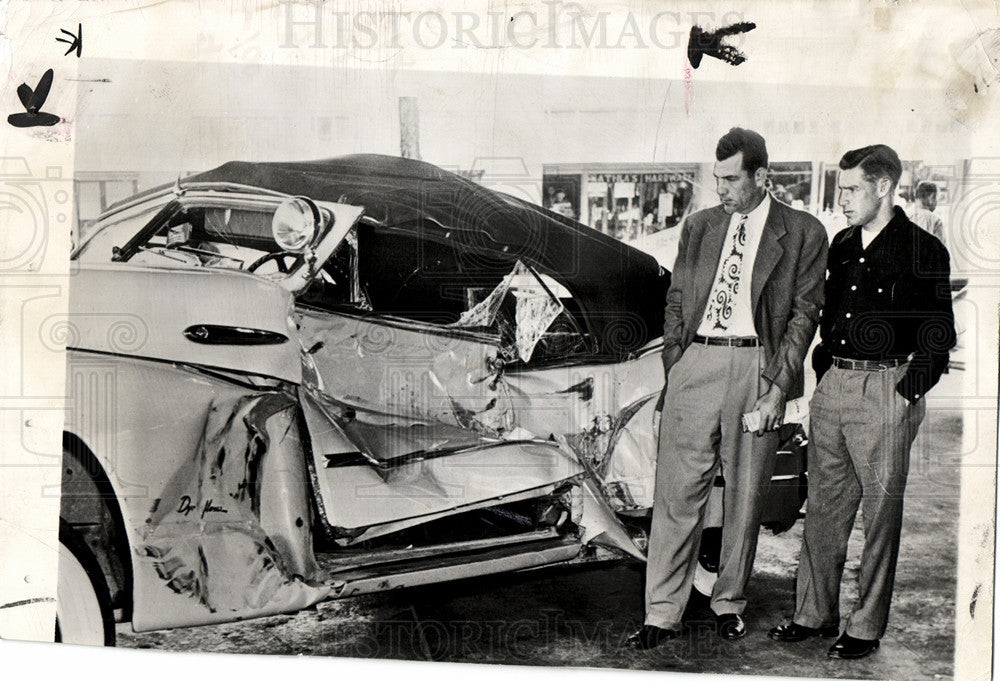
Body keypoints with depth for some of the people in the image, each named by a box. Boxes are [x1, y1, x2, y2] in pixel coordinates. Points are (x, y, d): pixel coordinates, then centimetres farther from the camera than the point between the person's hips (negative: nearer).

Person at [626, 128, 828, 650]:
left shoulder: (803, 233, 4)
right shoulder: (699, 227, 13)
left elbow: (804, 312, 1)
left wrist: (779, 384, -7)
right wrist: (673, 369, 5)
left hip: (756, 365, -2)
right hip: (696, 361, 2)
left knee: (745, 495, 8)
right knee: (677, 492, -1)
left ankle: (729, 602, 24)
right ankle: (662, 614, 5)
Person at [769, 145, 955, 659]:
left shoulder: (923, 251, -5)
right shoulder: (841, 245, 13)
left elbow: (937, 337, -6)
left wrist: (904, 394, -10)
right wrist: (824, 374, 14)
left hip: (886, 390, -6)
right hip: (832, 386, 6)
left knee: (881, 511, 2)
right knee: (822, 505, 10)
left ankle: (866, 627, 12)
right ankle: (815, 613, 21)